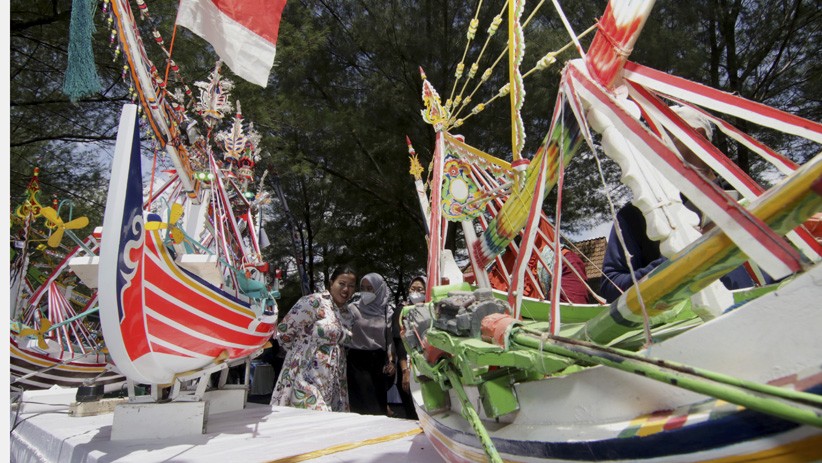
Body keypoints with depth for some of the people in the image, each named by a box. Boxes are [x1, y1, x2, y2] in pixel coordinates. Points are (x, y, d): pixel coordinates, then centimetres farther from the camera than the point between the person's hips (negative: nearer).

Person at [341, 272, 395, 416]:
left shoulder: (388, 311, 4)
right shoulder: (353, 309, -2)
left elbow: (391, 339, 8)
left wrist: (391, 360, -2)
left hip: (378, 362, 3)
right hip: (358, 361, -2)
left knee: (379, 401, 7)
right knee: (361, 404, -1)